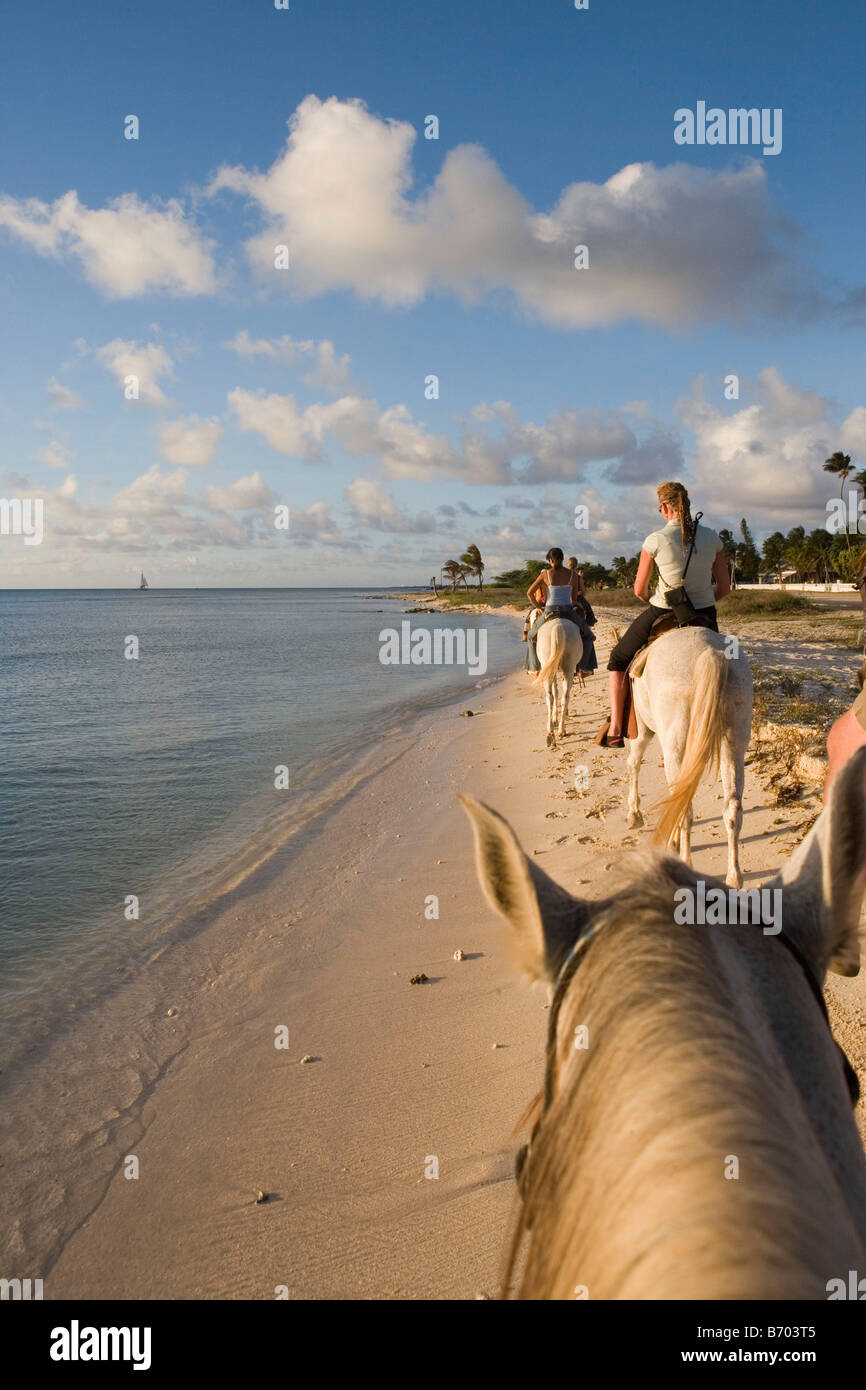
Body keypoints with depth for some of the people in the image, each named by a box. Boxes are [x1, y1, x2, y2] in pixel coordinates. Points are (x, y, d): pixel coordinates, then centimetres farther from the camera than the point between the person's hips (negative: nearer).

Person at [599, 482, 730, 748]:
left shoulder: (656, 540, -13)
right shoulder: (711, 537, -3)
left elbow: (639, 590, -5)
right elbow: (724, 587, 1)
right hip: (705, 617, 3)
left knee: (619, 660, 20)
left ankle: (615, 728, 13)